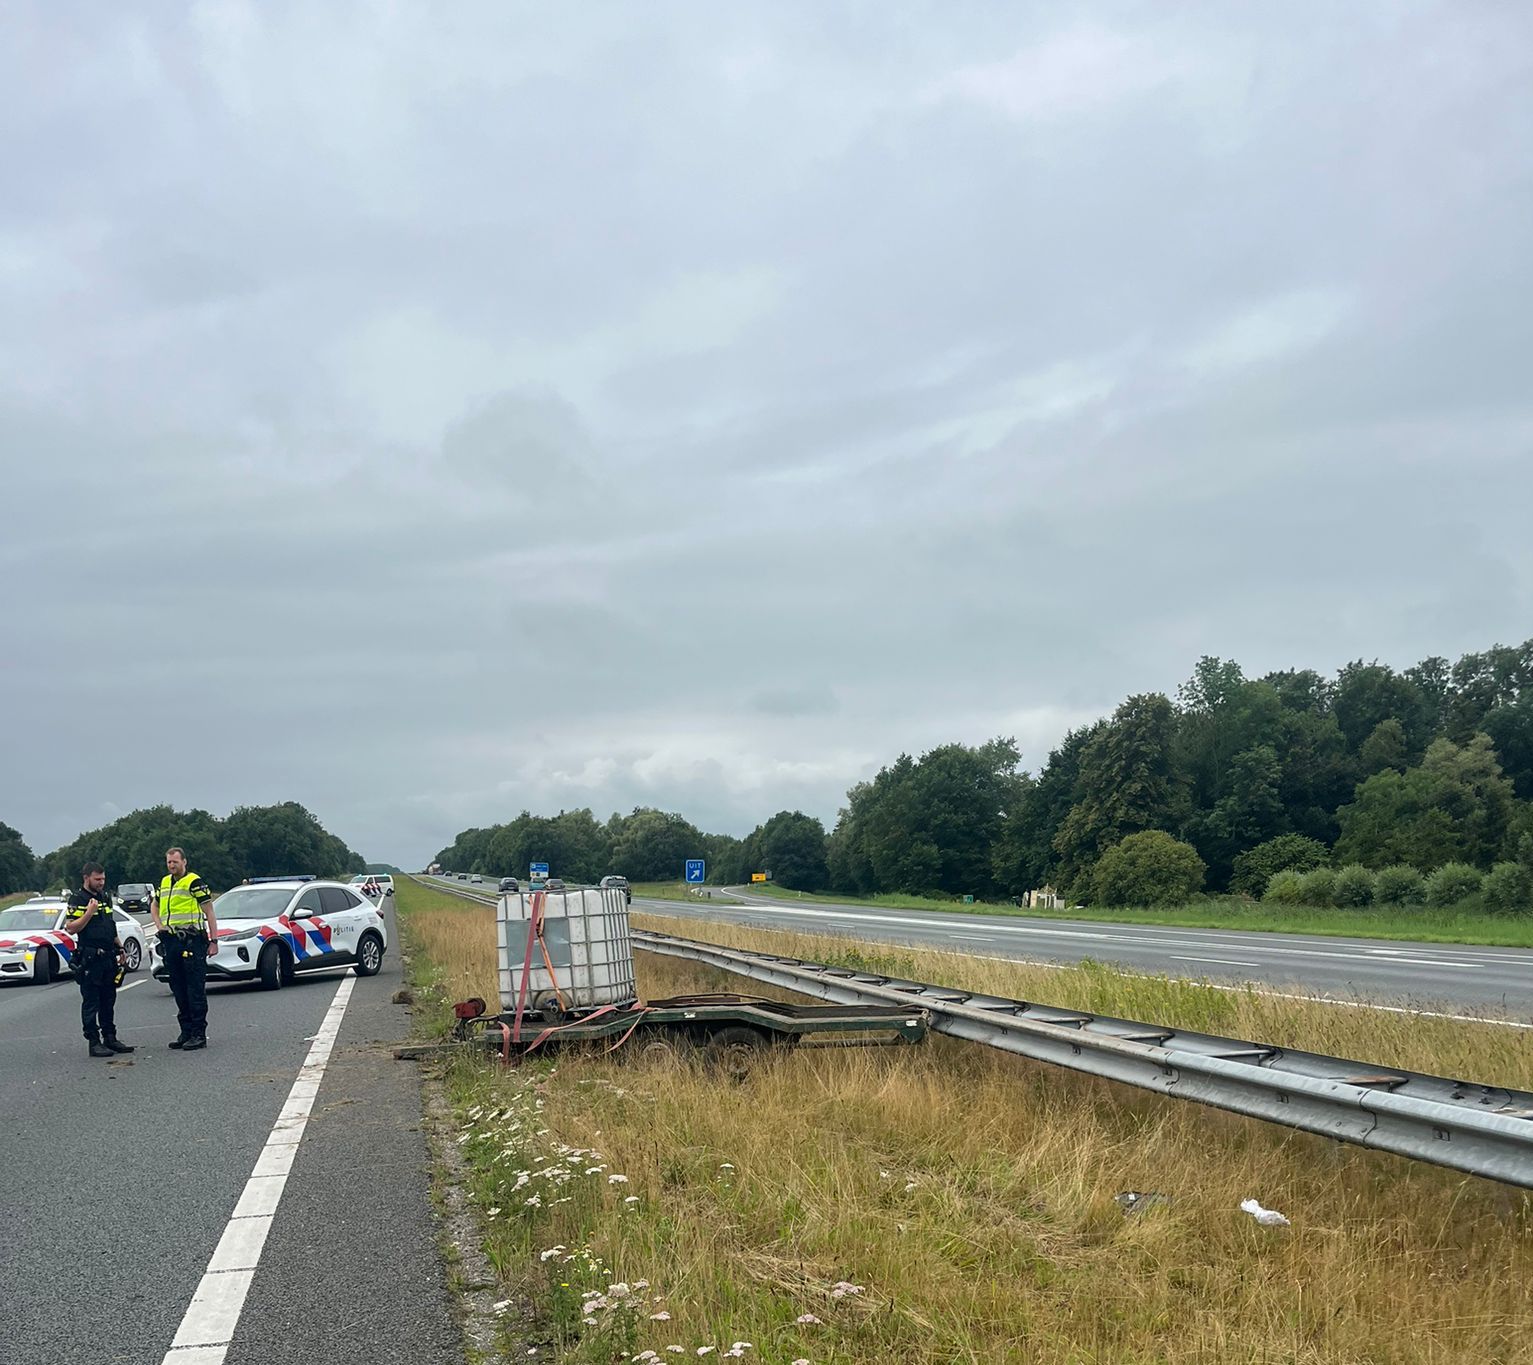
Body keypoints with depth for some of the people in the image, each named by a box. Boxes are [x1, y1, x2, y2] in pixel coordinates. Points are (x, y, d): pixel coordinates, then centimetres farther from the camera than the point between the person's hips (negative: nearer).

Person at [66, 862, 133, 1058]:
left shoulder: (105, 898, 16)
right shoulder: (77, 900, -7)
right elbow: (70, 927, -16)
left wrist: (119, 947, 21)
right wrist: (89, 913, -23)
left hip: (108, 957, 8)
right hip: (89, 959, -8)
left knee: (108, 1001, 12)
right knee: (91, 1002, -3)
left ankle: (110, 1037, 19)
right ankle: (94, 1042, -1)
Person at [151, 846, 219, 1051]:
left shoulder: (194, 882, -7)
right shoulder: (164, 883, 15)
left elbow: (209, 913, -8)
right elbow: (155, 907, 32)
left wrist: (214, 941, -11)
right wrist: (159, 926, 13)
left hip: (192, 942, -8)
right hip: (171, 943, 8)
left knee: (196, 989, -6)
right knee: (179, 990, 11)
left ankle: (199, 1034, -4)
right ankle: (186, 1032, 17)